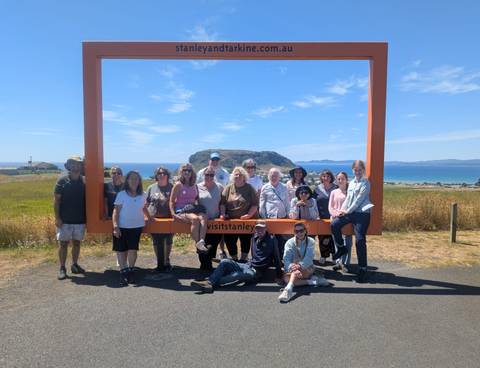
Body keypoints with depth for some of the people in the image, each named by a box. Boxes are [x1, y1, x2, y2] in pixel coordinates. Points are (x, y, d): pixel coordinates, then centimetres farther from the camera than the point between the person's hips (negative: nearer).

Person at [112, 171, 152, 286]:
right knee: (121, 250, 4)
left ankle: (130, 271, 14)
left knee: (132, 250, -3)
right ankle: (123, 273, 14)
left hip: (137, 226, 1)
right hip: (122, 227, -1)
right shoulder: (121, 194, -5)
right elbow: (116, 211, -7)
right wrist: (115, 226, -14)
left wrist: (149, 218, 17)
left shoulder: (142, 195, 2)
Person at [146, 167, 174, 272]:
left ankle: (166, 261, 29)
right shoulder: (151, 188, 5)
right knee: (157, 243, 6)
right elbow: (146, 203, 8)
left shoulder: (172, 187, 2)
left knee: (168, 242, 10)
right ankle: (159, 263, 19)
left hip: (168, 219, 0)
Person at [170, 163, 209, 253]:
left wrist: (197, 205, 10)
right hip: (181, 211, -4)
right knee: (195, 218, -35)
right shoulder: (178, 185, 3)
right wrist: (173, 213, -10)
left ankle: (201, 241, -43)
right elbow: (172, 201, 1)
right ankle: (197, 243, -28)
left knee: (203, 217, -31)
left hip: (193, 209, 4)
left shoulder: (195, 186, 17)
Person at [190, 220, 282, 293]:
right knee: (225, 262, -16)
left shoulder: (271, 240, -4)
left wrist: (279, 276, -5)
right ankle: (209, 282, -30)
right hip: (247, 266, 7)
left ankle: (211, 282, -38)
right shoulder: (254, 238, 14)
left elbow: (276, 258, -4)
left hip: (257, 272, -7)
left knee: (237, 274, -36)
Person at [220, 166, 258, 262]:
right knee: (230, 241, 4)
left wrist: (249, 215, -16)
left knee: (245, 241, 1)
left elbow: (255, 204, -4)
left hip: (246, 221, -2)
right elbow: (222, 203, 4)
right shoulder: (228, 188, 6)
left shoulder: (250, 188, 0)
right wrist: (222, 214, -9)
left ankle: (243, 259, 16)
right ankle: (234, 260, 22)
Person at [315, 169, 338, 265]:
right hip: (321, 217, 1)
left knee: (334, 236, -1)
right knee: (322, 237, 4)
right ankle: (323, 256, 17)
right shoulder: (318, 189, 6)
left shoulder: (336, 188, 2)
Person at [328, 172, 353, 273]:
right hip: (335, 218, 3)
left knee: (347, 241, -5)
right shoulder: (334, 192, 11)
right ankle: (339, 262, 17)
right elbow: (330, 206, 8)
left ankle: (345, 263, 0)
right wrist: (335, 213, -9)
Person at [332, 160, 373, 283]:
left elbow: (359, 200, -10)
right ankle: (341, 248, 12)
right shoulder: (351, 183, 18)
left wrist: (347, 211, -10)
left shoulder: (365, 183, -3)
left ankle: (363, 269, 1)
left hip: (362, 213, -6)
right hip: (350, 213, 7)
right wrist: (342, 209, 3)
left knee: (360, 240, -9)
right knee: (334, 225, -12)